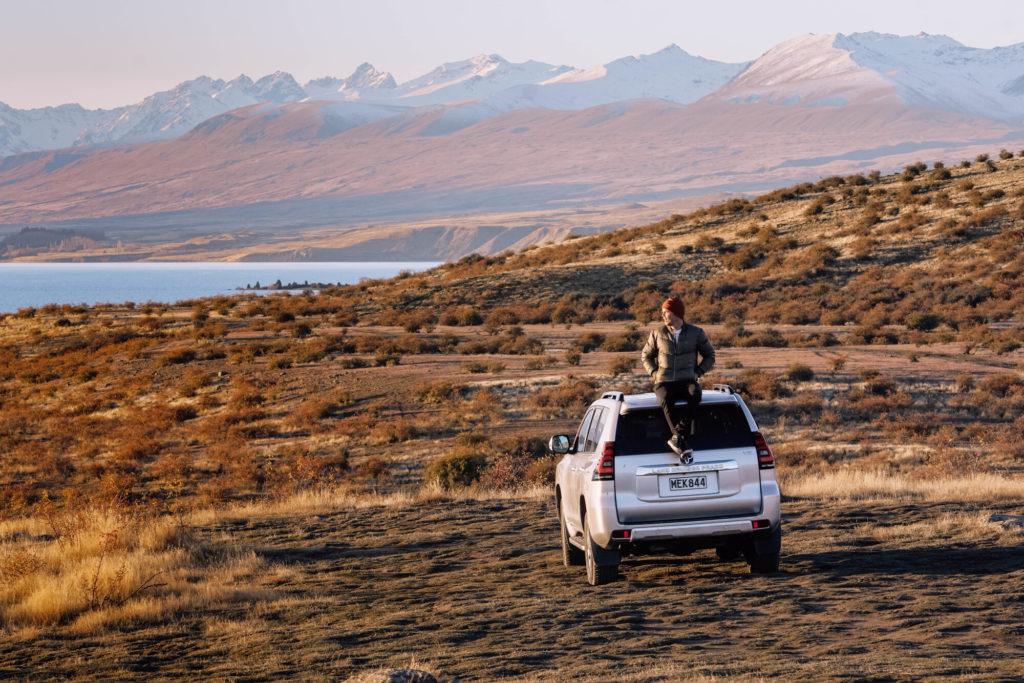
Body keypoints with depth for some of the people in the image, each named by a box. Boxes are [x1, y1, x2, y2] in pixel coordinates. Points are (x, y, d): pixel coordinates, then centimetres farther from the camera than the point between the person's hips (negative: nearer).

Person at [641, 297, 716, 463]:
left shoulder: (696, 333, 5)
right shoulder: (657, 334, 9)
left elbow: (709, 355, 16)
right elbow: (646, 356, 22)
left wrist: (697, 373, 0)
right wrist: (654, 373, 3)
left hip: (687, 381, 0)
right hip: (664, 382, 0)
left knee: (694, 394, -39)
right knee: (666, 401, -37)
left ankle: (678, 436, -42)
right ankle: (683, 445, -45)